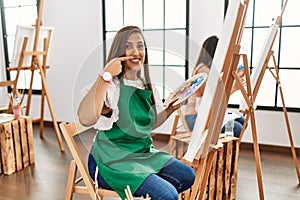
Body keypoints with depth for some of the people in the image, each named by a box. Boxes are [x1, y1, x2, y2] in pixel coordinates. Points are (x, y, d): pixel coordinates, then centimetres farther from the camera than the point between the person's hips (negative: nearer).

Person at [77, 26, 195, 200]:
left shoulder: (143, 84, 8)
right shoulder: (112, 86, -17)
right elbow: (86, 119, -38)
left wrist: (171, 109, 6)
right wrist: (105, 76, -36)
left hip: (143, 153, 8)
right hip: (113, 161, -8)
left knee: (187, 176, 2)